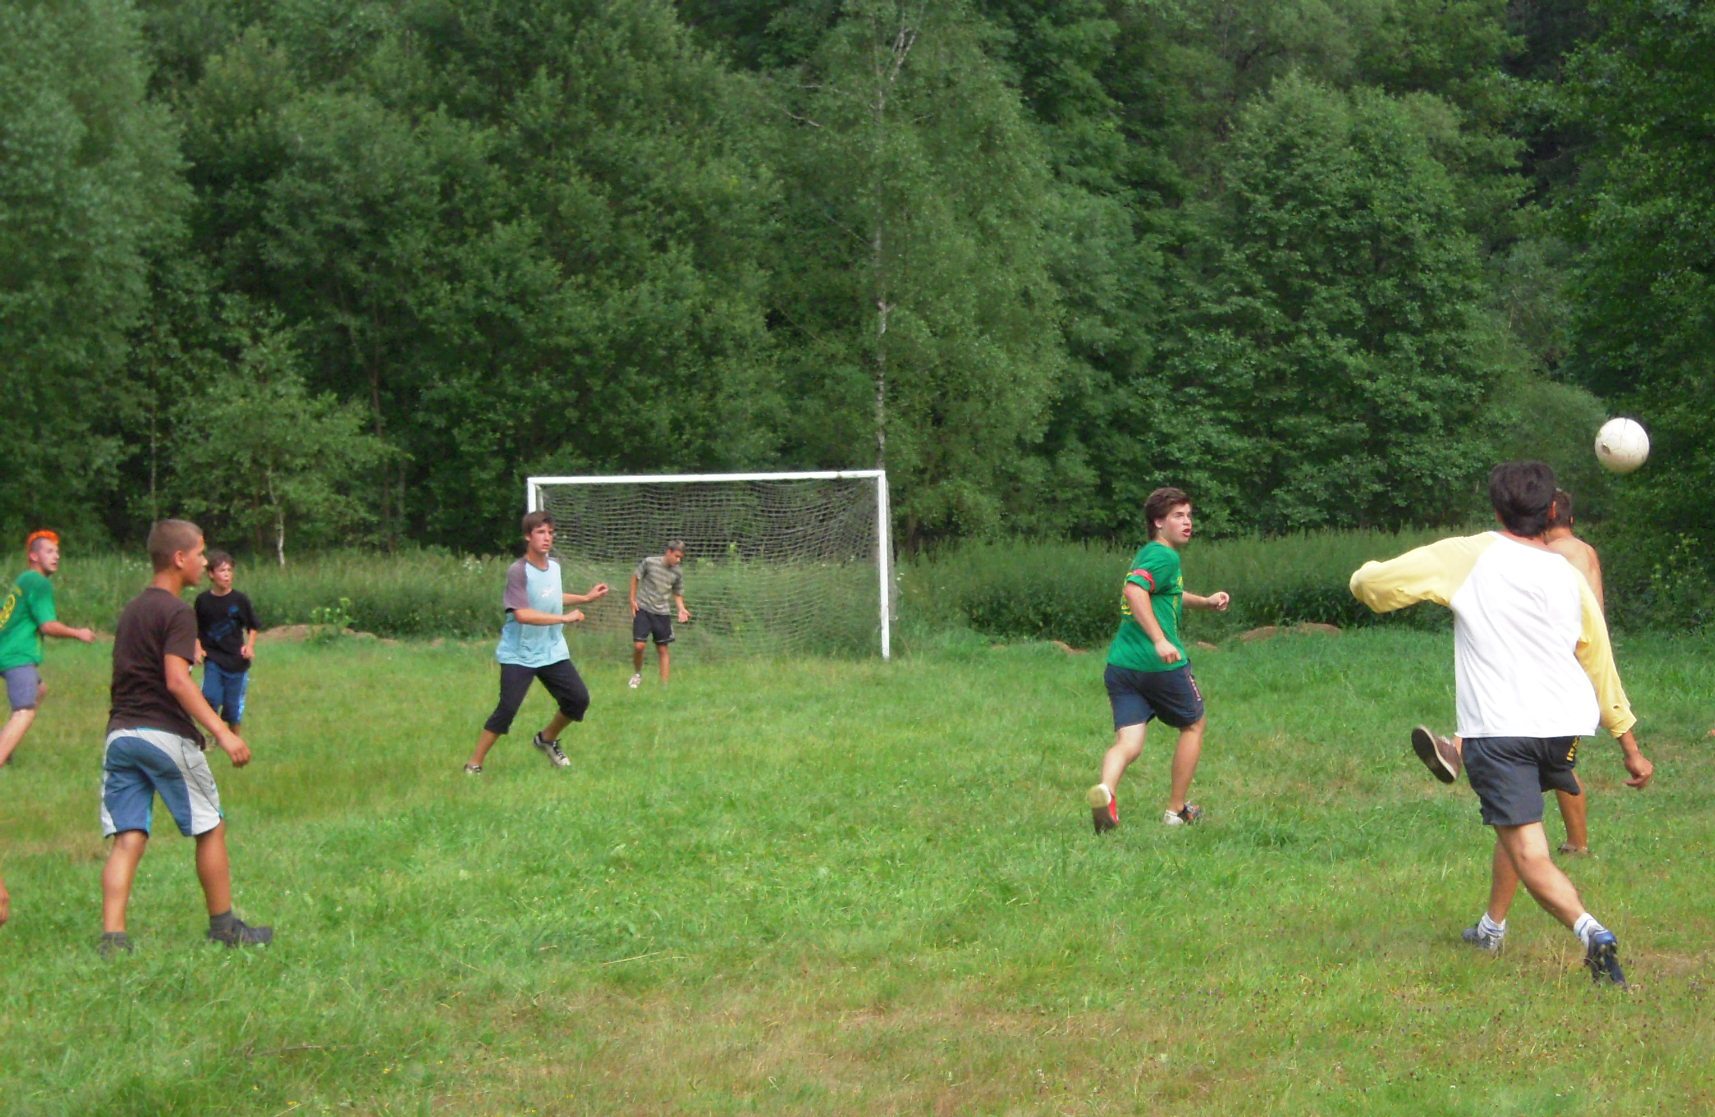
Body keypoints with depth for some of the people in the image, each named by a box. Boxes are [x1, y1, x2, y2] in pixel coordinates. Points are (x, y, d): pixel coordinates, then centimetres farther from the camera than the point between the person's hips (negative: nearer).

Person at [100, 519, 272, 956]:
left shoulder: (131, 610, 18)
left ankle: (112, 936, -12)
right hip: (164, 734, -7)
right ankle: (223, 926, 17)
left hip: (120, 733, 7)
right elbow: (176, 679, -20)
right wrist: (223, 732, -25)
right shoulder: (176, 612, -9)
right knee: (210, 828, 9)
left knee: (127, 838, 1)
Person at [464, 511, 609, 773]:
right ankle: (473, 765, -5)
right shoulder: (518, 571, -19)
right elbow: (522, 614, -31)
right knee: (507, 709, -15)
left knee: (579, 699, 5)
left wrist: (587, 597, 25)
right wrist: (565, 618, -28)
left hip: (553, 653, 7)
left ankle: (547, 740, 31)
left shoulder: (554, 567, 5)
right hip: (519, 655, -7)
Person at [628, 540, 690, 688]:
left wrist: (681, 609, -5)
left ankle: (664, 683, 8)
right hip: (643, 609, -2)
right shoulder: (649, 562, -8)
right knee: (639, 645, -11)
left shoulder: (678, 573, 1)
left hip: (662, 613, 2)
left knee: (663, 649, 3)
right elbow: (635, 577, 5)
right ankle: (637, 674, 15)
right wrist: (633, 600, 1)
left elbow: (677, 594, 13)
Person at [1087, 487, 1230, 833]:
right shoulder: (1165, 557, -8)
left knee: (1129, 742, -1)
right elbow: (1134, 591, -25)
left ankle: (1105, 788, -33)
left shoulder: (1146, 555, 22)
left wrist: (1206, 601, 27)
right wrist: (1160, 640, -32)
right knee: (1193, 726, 16)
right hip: (1160, 663, -7)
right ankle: (1176, 811, 20)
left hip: (1120, 663, 7)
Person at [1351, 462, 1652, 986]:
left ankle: (1589, 929, -32)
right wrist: (1631, 748, 28)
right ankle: (1492, 925, 42)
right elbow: (1602, 667, 20)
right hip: (1563, 727, 5)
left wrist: (1370, 575, 26)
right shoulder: (1569, 576, 13)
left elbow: (1370, 583, 1)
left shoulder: (1470, 556, 0)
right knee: (1516, 823, 31)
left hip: (1497, 730, -5)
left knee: (1530, 855, -8)